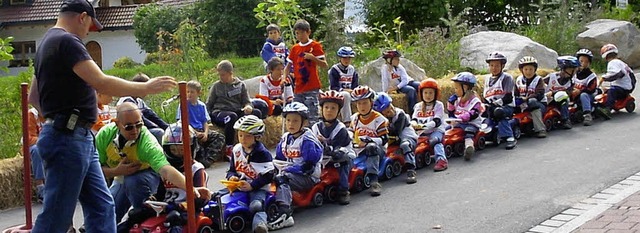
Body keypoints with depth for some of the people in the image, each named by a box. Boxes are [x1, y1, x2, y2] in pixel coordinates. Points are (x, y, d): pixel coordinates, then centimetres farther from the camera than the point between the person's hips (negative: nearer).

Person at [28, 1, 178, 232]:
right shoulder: (67, 41, -13)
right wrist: (146, 87, -13)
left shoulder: (48, 43, 19)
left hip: (79, 138, 11)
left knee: (101, 206, 10)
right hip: (68, 139, -11)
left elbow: (33, 96, 26)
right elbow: (102, 83, -22)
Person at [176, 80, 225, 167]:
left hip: (201, 131, 5)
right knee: (196, 139, -40)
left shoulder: (202, 105, 13)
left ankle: (207, 160, -27)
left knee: (220, 137, -16)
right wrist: (195, 133, -17)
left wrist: (205, 133, -10)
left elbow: (205, 122, 12)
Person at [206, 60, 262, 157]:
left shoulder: (240, 85, 15)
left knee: (256, 113, -24)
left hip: (238, 112, 3)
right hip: (219, 112, -3)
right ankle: (229, 148, -30)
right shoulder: (216, 86, 11)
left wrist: (248, 107, -13)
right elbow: (209, 104, 14)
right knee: (232, 116, -39)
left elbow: (246, 101, 12)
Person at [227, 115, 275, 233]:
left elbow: (268, 176, -13)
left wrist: (252, 185, -22)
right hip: (238, 186, 7)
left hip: (258, 188, -7)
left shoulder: (263, 154, -10)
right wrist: (232, 177, -8)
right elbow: (231, 169, 17)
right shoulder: (237, 150, 9)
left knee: (256, 205, -36)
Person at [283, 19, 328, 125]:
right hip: (298, 88, 5)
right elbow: (288, 66, 16)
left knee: (312, 117, -10)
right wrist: (284, 77, -2)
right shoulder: (295, 48, 13)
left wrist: (313, 57, -20)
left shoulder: (315, 46, -1)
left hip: (312, 88, -5)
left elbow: (325, 65, -6)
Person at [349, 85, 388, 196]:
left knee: (371, 147, -40)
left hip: (377, 150, -6)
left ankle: (374, 181, -50)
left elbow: (384, 139, -11)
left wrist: (370, 140, -26)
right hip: (359, 151, 6)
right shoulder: (354, 118, 13)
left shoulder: (378, 119, -4)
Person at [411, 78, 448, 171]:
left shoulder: (438, 105, 2)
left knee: (435, 140, -35)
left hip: (436, 130, -5)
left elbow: (437, 122, -10)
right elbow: (413, 119, 7)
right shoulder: (418, 106, 16)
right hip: (421, 132, 5)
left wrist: (423, 126, -25)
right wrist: (414, 124, -19)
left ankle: (441, 160, -50)